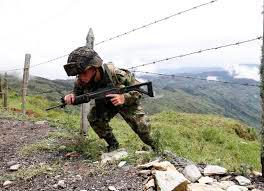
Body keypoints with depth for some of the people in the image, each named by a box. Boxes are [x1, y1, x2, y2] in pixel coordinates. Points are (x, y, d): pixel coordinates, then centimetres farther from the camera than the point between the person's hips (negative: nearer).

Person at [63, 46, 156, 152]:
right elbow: (78, 93, -6)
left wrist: (124, 98, -49)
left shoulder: (116, 74, -39)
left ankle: (152, 146, 18)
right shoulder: (81, 81, -27)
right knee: (93, 118, -21)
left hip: (128, 102, -3)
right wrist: (72, 96, -31)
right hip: (105, 104, 4)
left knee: (142, 126, -16)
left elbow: (138, 90, -28)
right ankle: (113, 145, 0)